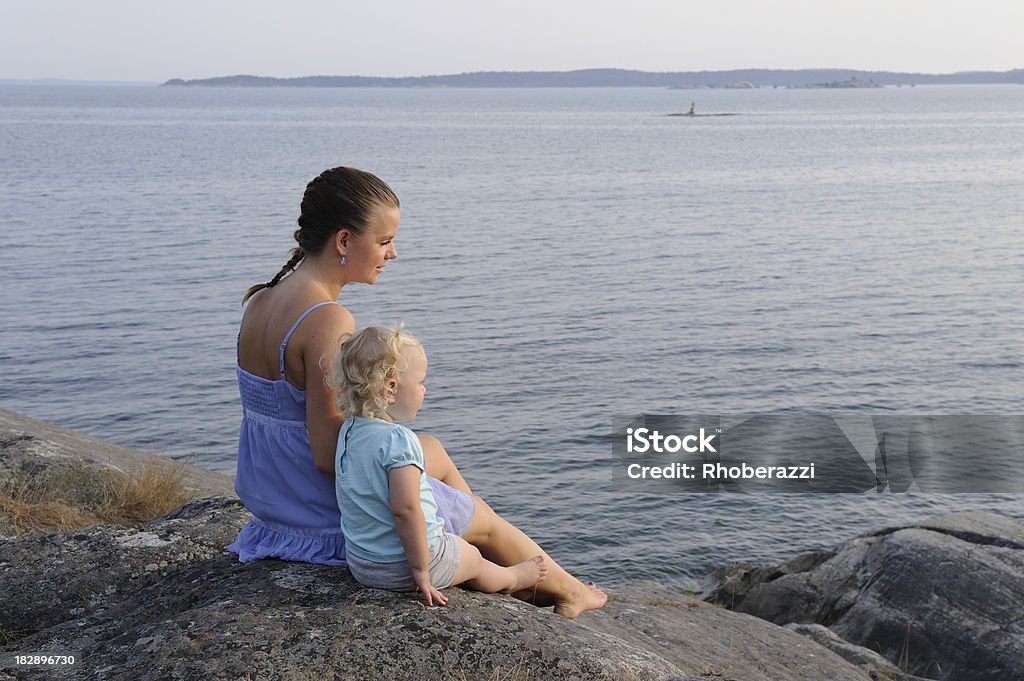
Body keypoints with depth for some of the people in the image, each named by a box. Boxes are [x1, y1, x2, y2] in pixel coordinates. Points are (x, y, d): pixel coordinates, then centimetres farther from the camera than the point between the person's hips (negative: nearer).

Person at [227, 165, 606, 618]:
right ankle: (567, 590, 46)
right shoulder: (329, 322, -28)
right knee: (484, 520, 17)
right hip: (330, 517, -9)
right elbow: (328, 456, -27)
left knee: (432, 450, 29)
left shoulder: (260, 301, 1)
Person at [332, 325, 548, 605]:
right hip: (400, 566, -8)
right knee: (474, 559, 20)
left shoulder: (349, 430, 0)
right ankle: (514, 579, 51)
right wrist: (420, 570, -22)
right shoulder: (399, 440, -27)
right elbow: (405, 510, -31)